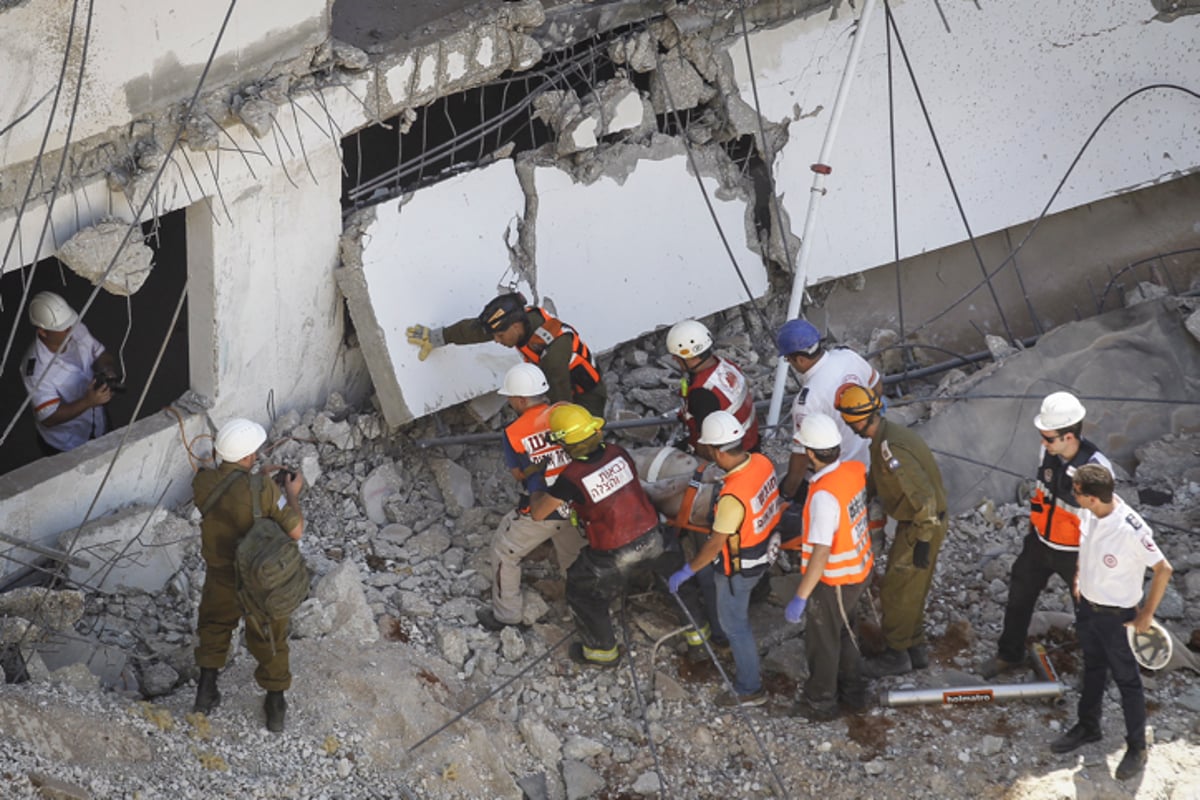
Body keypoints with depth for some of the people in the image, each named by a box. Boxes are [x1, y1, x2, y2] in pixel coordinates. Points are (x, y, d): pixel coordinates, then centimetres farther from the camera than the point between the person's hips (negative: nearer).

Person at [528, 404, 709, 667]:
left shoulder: (572, 478, -25)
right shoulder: (618, 453, -10)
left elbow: (538, 514, -13)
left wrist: (537, 494, 9)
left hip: (614, 557, -4)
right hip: (652, 538, 4)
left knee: (584, 594, 23)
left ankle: (602, 650, 40)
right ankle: (697, 630, 49)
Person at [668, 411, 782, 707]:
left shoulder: (733, 496, -37)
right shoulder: (762, 462, -14)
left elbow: (715, 544, -26)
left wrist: (687, 571, -13)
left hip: (740, 567, -8)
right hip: (765, 548, 8)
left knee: (734, 624, 12)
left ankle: (750, 690, 27)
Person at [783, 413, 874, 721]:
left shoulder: (824, 496, -34)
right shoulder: (856, 470, -11)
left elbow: (821, 553, -33)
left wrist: (800, 598, -27)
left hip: (833, 580, -8)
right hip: (860, 569, 8)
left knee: (822, 643, 15)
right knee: (845, 633, 28)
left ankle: (820, 702, 34)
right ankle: (853, 691, 45)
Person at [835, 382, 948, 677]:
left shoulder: (890, 449, -30)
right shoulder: (888, 434, 3)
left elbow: (924, 495, -31)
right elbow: (873, 481, 18)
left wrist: (923, 541, -24)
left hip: (922, 527, -9)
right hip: (920, 522, 10)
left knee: (896, 591, 4)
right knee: (910, 589, 21)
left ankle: (896, 655, 18)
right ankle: (915, 648, 34)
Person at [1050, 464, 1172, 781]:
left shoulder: (1131, 530, -35)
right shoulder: (1088, 512, -14)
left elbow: (1163, 570, -24)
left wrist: (1146, 615, -17)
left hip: (1117, 617, -6)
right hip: (1086, 605, 6)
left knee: (1127, 681, 12)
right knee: (1092, 669, 26)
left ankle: (1137, 748, 30)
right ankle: (1088, 726, 47)